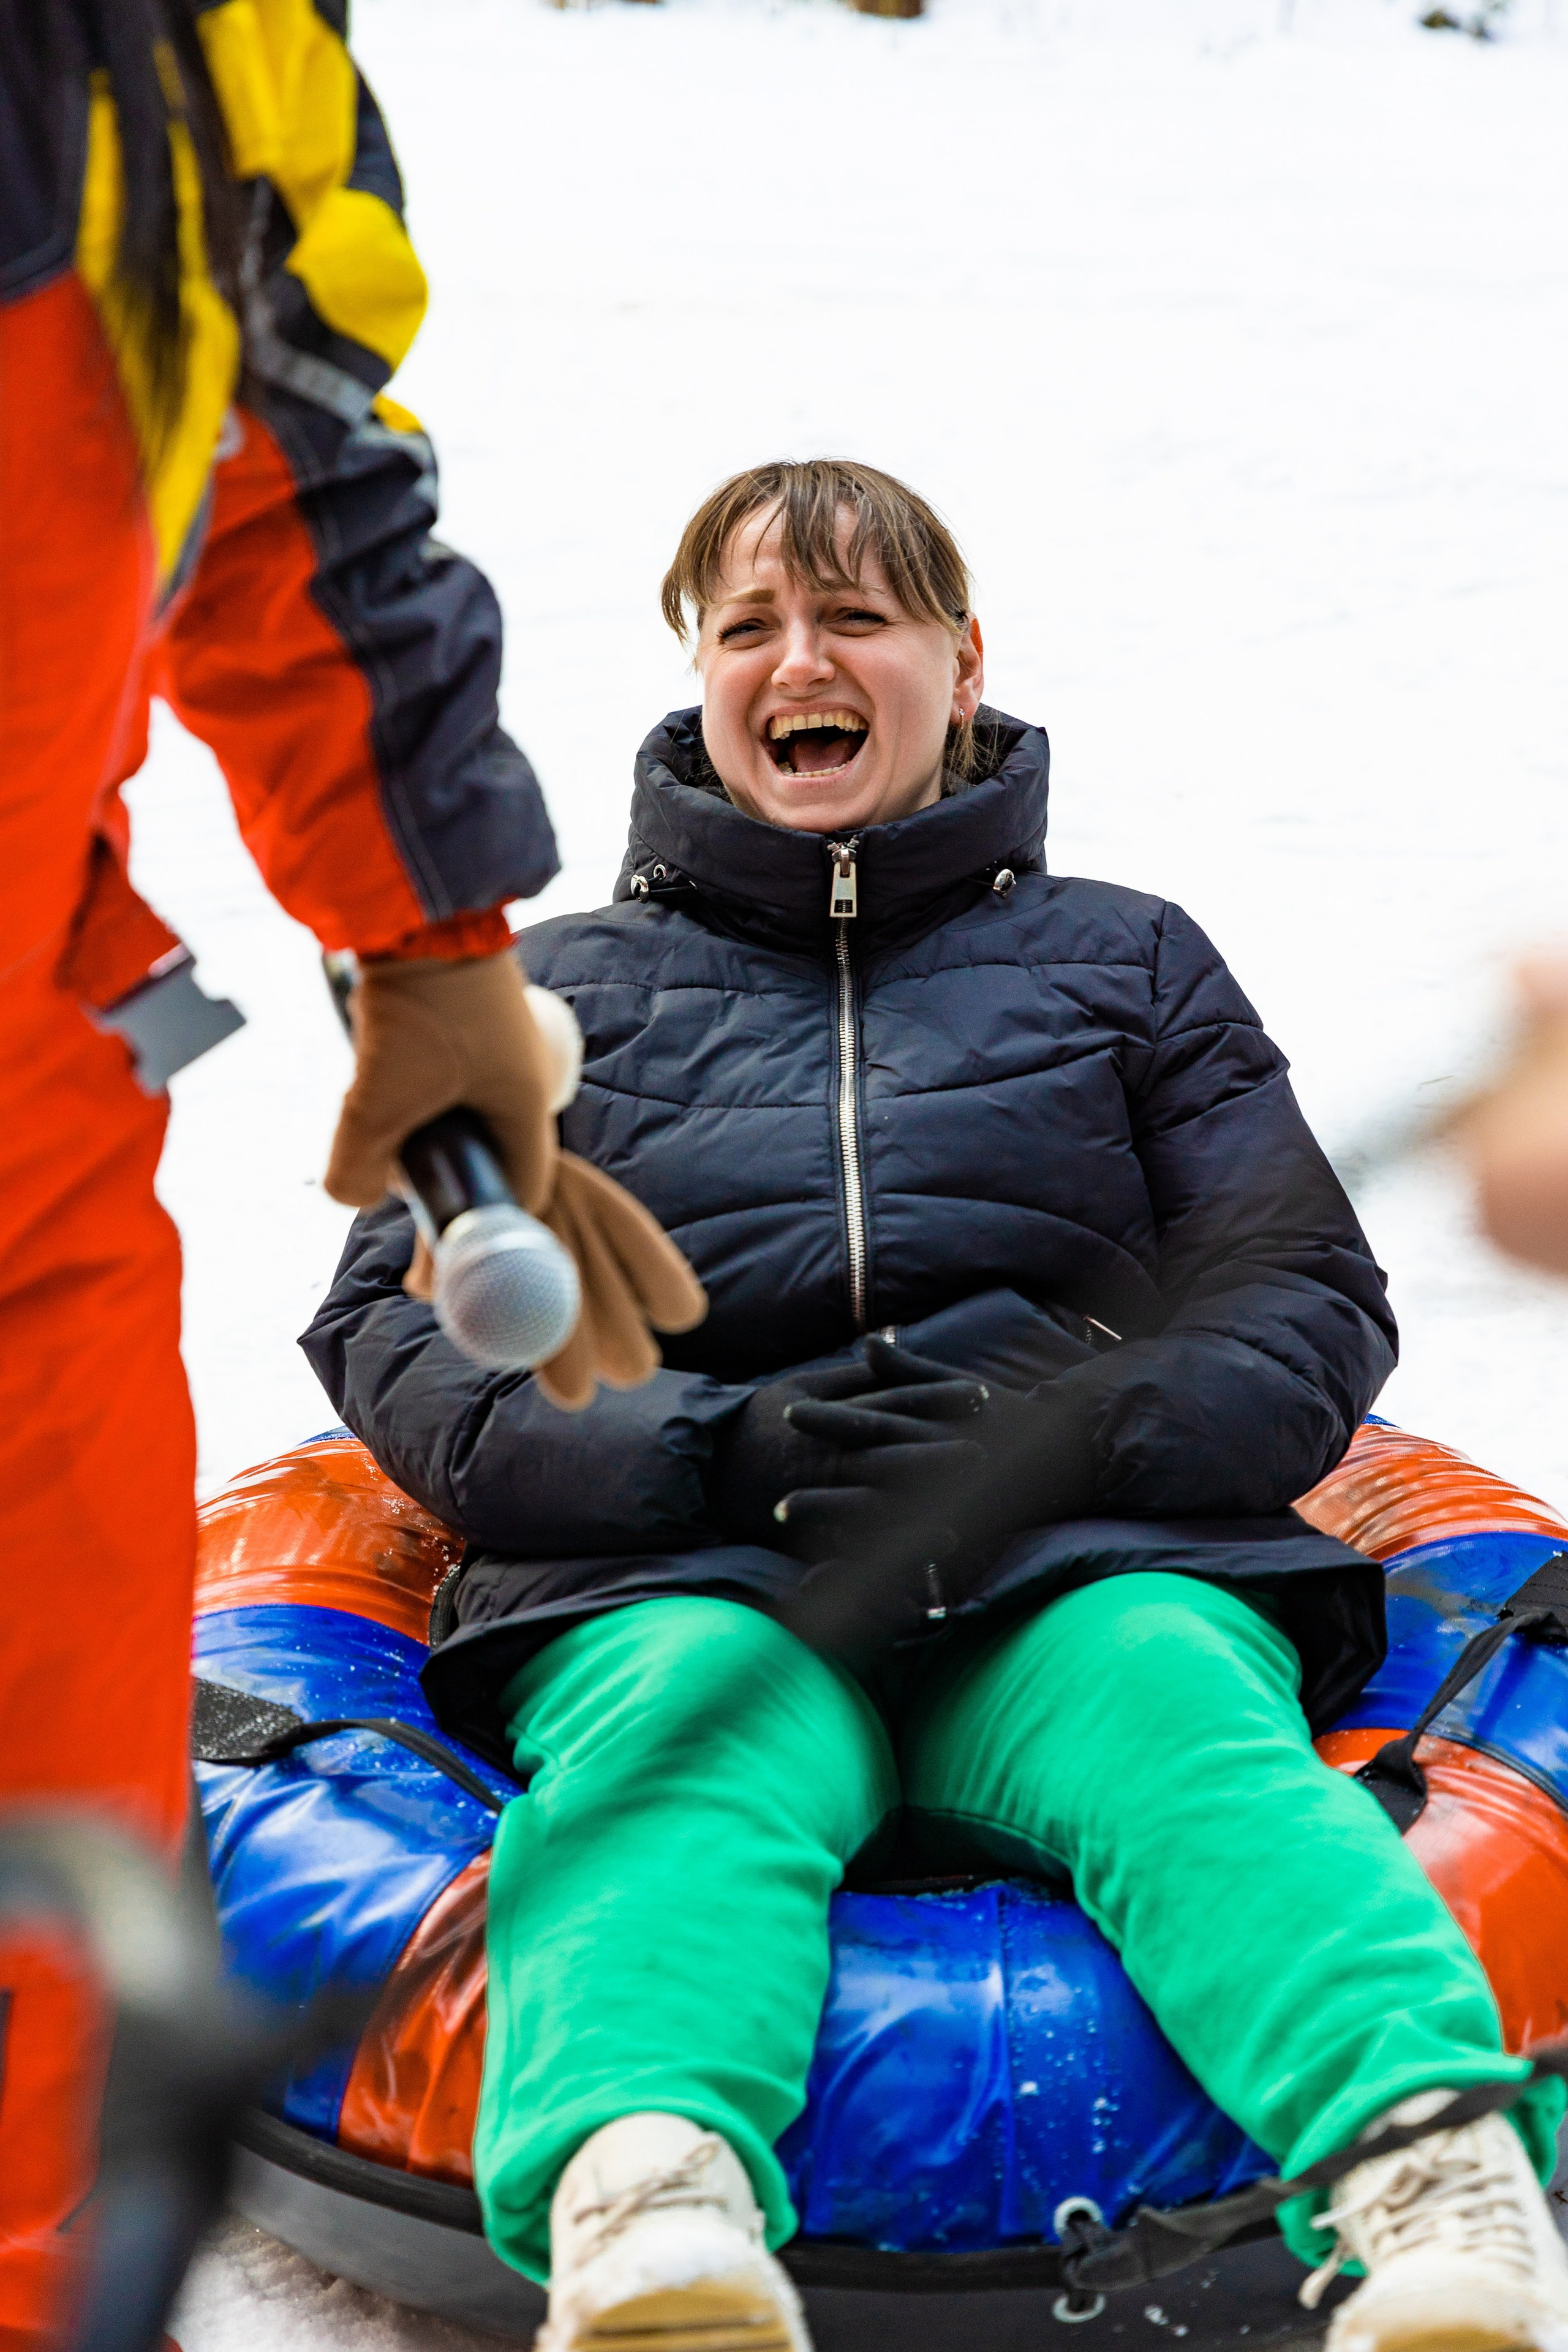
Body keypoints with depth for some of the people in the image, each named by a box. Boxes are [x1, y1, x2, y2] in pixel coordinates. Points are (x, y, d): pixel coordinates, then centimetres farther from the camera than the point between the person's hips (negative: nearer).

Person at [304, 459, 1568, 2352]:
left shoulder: (1127, 962, 26)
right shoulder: (560, 987, 25)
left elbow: (1309, 1301, 16)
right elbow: (399, 1326, 12)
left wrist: (1070, 1428, -8)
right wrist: (715, 1452, -8)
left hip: (1090, 1566, 1)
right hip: (670, 1574, 0)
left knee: (1181, 1721, -34)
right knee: (702, 1729, -36)